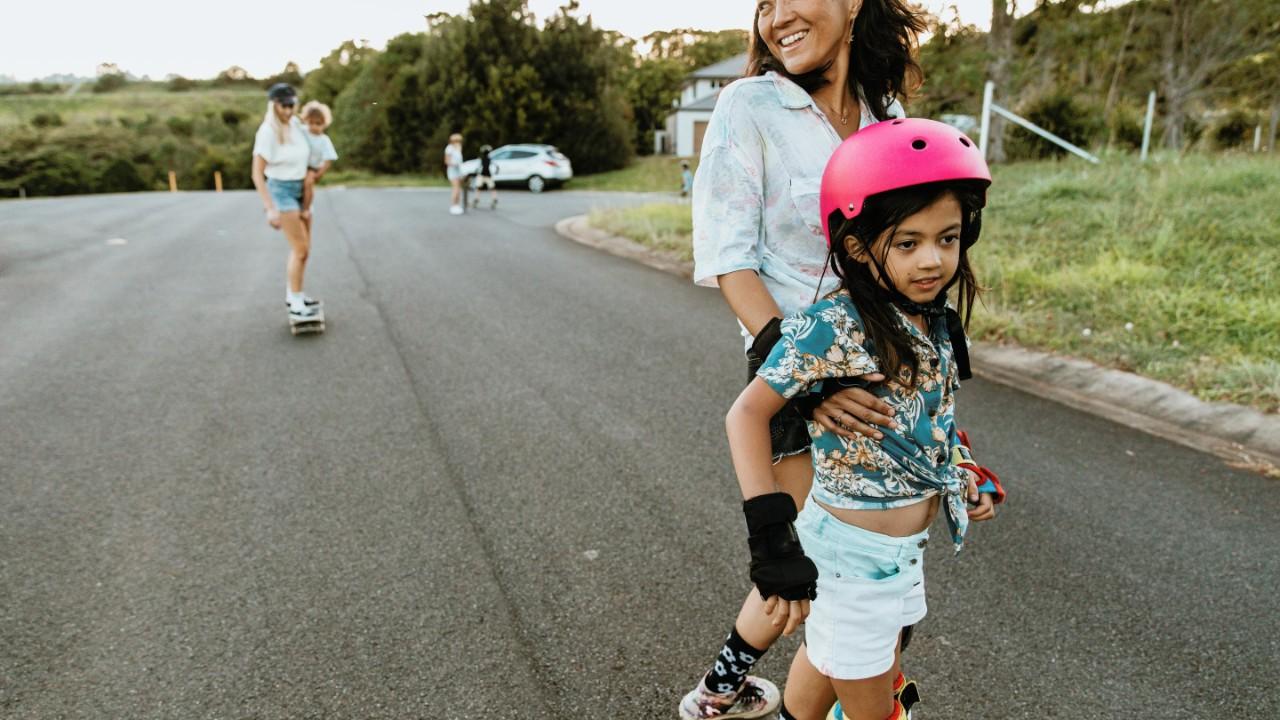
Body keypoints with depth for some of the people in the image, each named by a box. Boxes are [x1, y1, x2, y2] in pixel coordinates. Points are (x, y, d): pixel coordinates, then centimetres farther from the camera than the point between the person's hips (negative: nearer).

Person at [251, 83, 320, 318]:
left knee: (303, 246, 12)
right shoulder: (267, 132, -21)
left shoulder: (295, 123, -1)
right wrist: (270, 208, -27)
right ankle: (296, 304, -2)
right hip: (281, 191, -8)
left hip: (298, 189, 8)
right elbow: (257, 174, -21)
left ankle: (293, 294, 25)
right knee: (300, 249, -10)